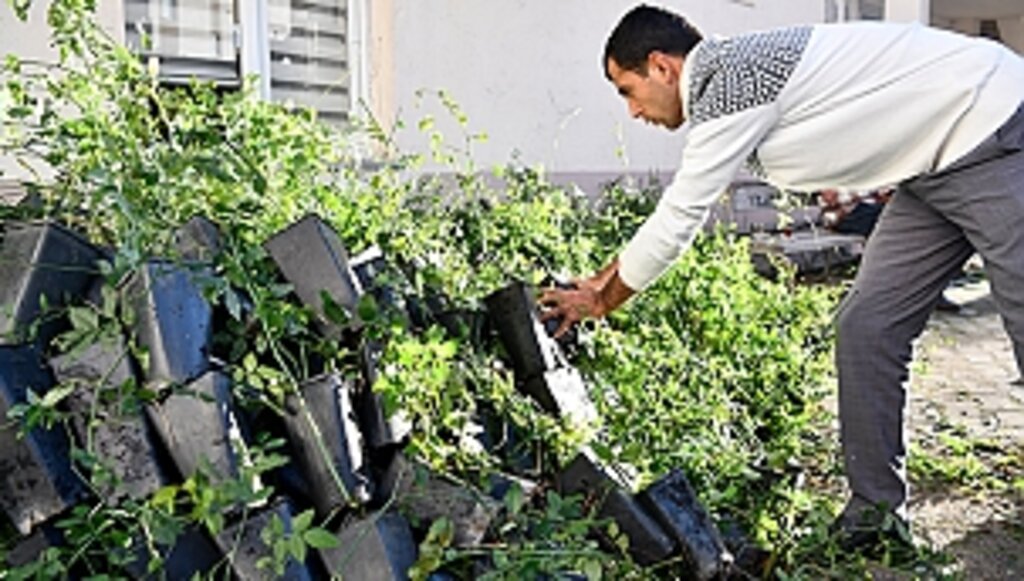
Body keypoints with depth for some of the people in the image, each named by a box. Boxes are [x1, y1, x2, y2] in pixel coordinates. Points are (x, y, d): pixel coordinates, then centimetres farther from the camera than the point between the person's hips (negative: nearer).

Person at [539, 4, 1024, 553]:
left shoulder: (731, 84, -21)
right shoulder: (728, 79, 9)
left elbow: (676, 221, -16)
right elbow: (675, 210, 17)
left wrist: (599, 304, -2)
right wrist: (597, 281, 20)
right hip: (938, 164, 9)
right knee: (865, 328, 3)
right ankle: (875, 508, 12)